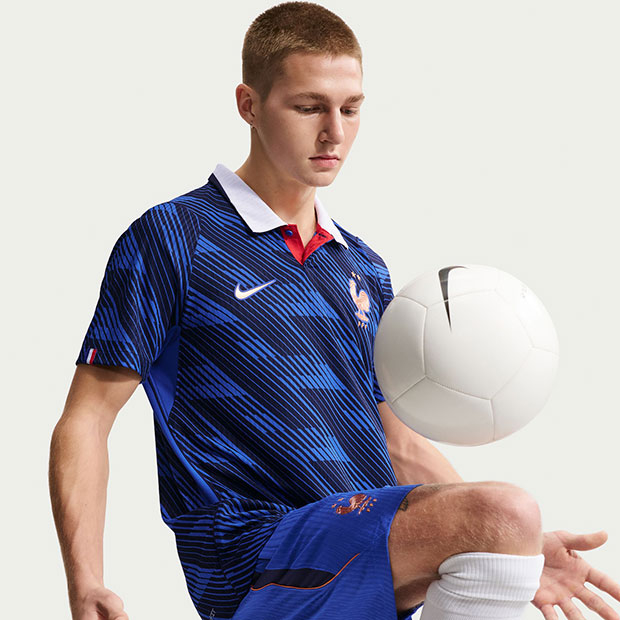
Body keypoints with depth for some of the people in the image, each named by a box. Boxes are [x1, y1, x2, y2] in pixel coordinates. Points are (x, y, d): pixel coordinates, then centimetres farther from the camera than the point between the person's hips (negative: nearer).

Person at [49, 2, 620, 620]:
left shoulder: (363, 268, 19)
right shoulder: (171, 239, 0)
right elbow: (85, 419, -2)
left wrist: (514, 551, 8)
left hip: (371, 555, 7)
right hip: (254, 555, -7)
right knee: (506, 512, -25)